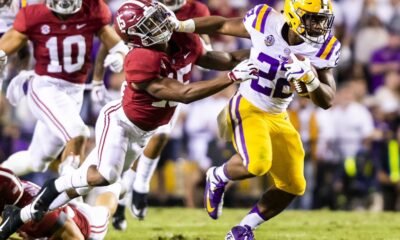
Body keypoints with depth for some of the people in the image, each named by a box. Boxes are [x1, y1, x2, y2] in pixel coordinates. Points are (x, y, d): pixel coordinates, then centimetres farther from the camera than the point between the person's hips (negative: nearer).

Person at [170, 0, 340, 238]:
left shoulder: (323, 49, -10)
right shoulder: (265, 22, -16)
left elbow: (327, 101, -10)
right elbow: (224, 25, 0)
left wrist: (310, 79, -30)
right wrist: (179, 26, -1)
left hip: (278, 118, 5)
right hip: (247, 109, -5)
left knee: (293, 186, 3)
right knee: (257, 164, -30)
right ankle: (218, 178, 3)